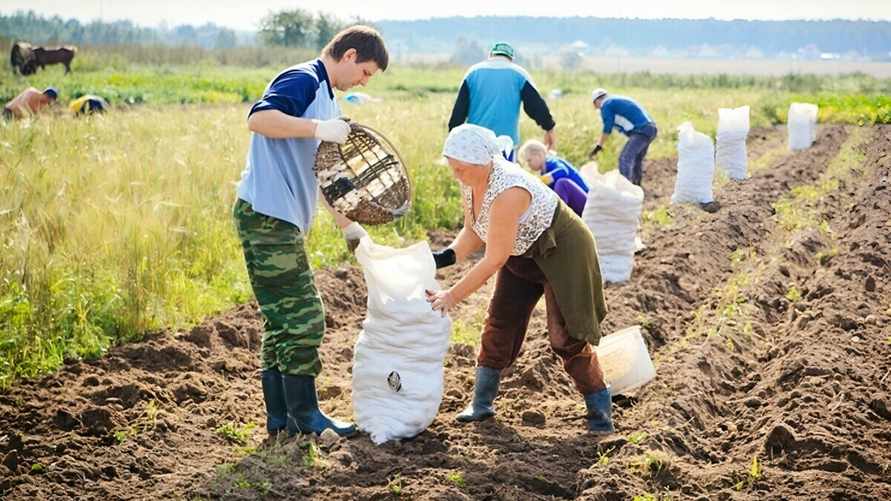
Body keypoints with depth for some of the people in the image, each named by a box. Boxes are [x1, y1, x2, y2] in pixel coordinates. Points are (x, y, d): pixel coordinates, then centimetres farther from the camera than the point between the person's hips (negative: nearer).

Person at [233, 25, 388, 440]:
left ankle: (281, 417, 17)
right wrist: (319, 129, -28)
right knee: (303, 318, -5)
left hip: (278, 220, 10)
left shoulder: (324, 96, 23)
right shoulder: (303, 80, -8)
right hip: (267, 215, -10)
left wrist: (347, 224, 25)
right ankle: (304, 414, 3)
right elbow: (258, 118, -25)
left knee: (283, 321, 12)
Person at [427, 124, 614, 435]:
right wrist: (447, 256, -16)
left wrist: (453, 296, -29)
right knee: (499, 325, 7)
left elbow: (494, 260, -34)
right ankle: (481, 404, 17)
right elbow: (473, 231, 3)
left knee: (567, 336, -9)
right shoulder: (470, 181, -10)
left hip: (562, 251, -9)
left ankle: (600, 409, 7)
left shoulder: (507, 191, -37)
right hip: (522, 255, 9)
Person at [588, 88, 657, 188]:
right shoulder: (619, 100, 26)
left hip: (641, 131, -9)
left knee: (625, 158, -15)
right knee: (637, 159, 22)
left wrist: (599, 146, 3)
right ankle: (636, 186, 32)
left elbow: (607, 128, -4)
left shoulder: (606, 105, -1)